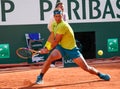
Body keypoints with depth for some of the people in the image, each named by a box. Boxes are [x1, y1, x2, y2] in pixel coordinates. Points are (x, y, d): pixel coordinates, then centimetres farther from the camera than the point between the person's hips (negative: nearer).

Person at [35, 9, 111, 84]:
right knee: (50, 57, -25)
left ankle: (100, 74, 24)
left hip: (72, 49, -5)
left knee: (86, 68, -2)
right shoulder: (55, 24, -1)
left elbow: (56, 41, -20)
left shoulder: (63, 26, -26)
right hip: (61, 47, 5)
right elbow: (51, 37, 10)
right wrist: (45, 47, 0)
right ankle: (40, 77, -15)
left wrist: (48, 49, -8)